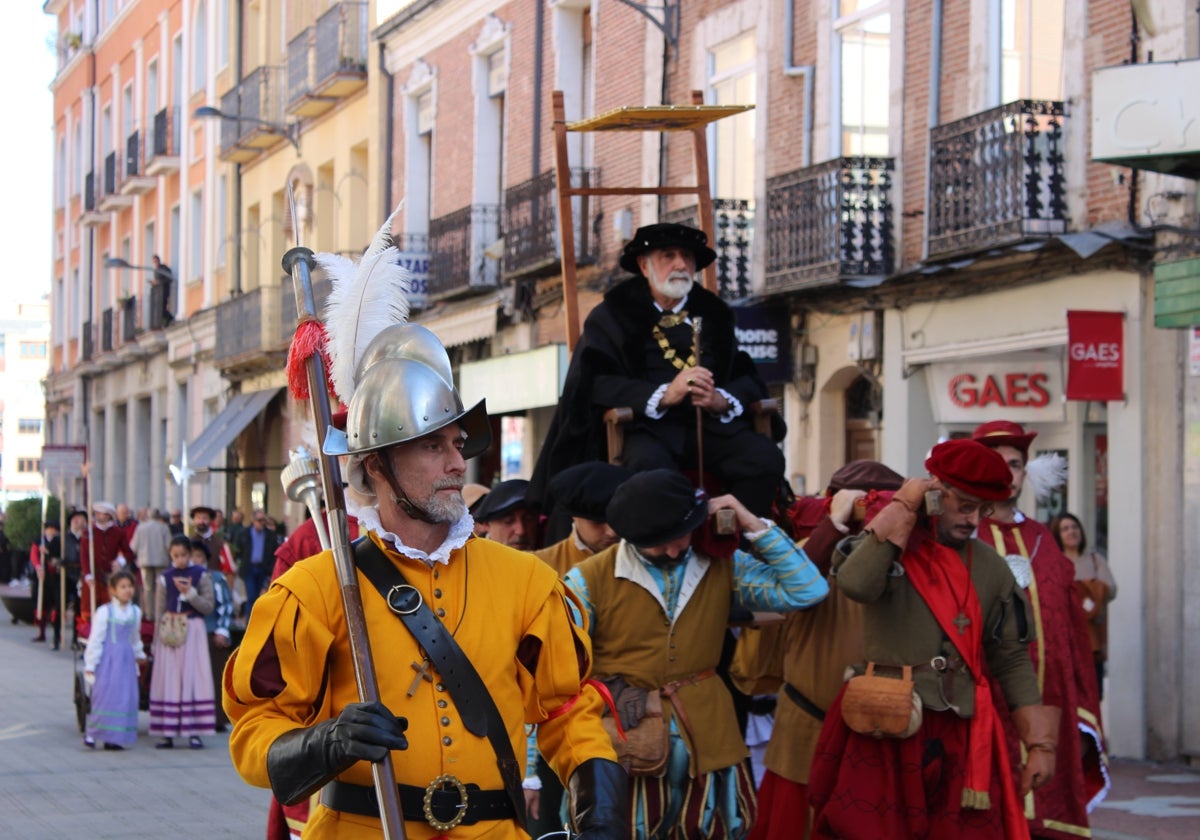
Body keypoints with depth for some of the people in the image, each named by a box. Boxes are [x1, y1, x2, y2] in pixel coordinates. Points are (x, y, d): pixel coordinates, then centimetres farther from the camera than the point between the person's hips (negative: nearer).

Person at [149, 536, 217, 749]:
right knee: (168, 680, 0)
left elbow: (209, 606, -2)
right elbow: (160, 611, 10)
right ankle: (167, 733, 2)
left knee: (193, 677, -4)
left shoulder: (201, 575, 1)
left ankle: (194, 732, -3)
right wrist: (156, 640, 8)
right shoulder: (166, 578, 7)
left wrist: (190, 593, -15)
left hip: (193, 630, -2)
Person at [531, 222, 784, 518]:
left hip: (711, 424, 4)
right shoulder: (612, 315, 9)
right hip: (645, 426, -4)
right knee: (650, 464, -38)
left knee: (766, 458, -25)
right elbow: (595, 383, -5)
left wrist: (723, 401, -8)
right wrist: (664, 395, -17)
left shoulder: (713, 313, 21)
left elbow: (748, 379, 16)